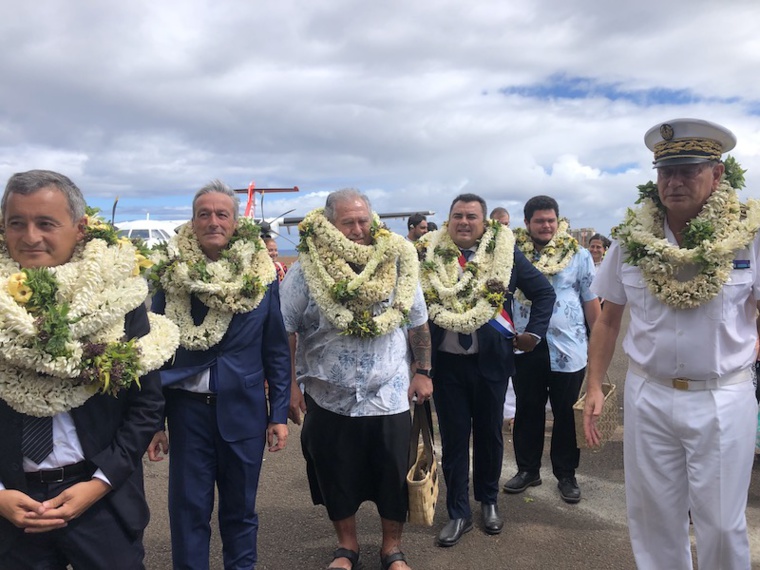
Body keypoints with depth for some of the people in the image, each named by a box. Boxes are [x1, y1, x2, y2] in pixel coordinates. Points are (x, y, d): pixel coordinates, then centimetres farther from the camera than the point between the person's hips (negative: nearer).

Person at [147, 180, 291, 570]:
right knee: (188, 508, 9)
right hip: (187, 406, 0)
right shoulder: (171, 274, -3)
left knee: (240, 507, 14)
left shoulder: (261, 275, -2)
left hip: (244, 408, 0)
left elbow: (276, 350, 2)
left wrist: (279, 413, 0)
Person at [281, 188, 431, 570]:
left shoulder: (397, 264, -3)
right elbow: (284, 332, -6)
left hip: (389, 397, 1)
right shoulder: (305, 272, -9)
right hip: (329, 399, 0)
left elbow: (418, 323, 5)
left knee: (394, 477, 12)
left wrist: (422, 372, 4)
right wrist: (290, 385, -8)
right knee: (336, 478, 15)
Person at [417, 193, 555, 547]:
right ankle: (458, 514, 23)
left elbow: (544, 292, 5)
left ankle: (488, 501, 36)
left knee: (489, 434, 15)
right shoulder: (430, 254, -1)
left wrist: (533, 333, 0)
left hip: (490, 361, 0)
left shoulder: (505, 252, -2)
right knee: (453, 438, 9)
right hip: (445, 362, 0)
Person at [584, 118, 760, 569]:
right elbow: (609, 319, 6)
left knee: (722, 523, 11)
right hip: (648, 395, 2)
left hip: (723, 399, -2)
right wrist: (595, 386, 3)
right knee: (653, 514, 15)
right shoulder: (632, 239, -2)